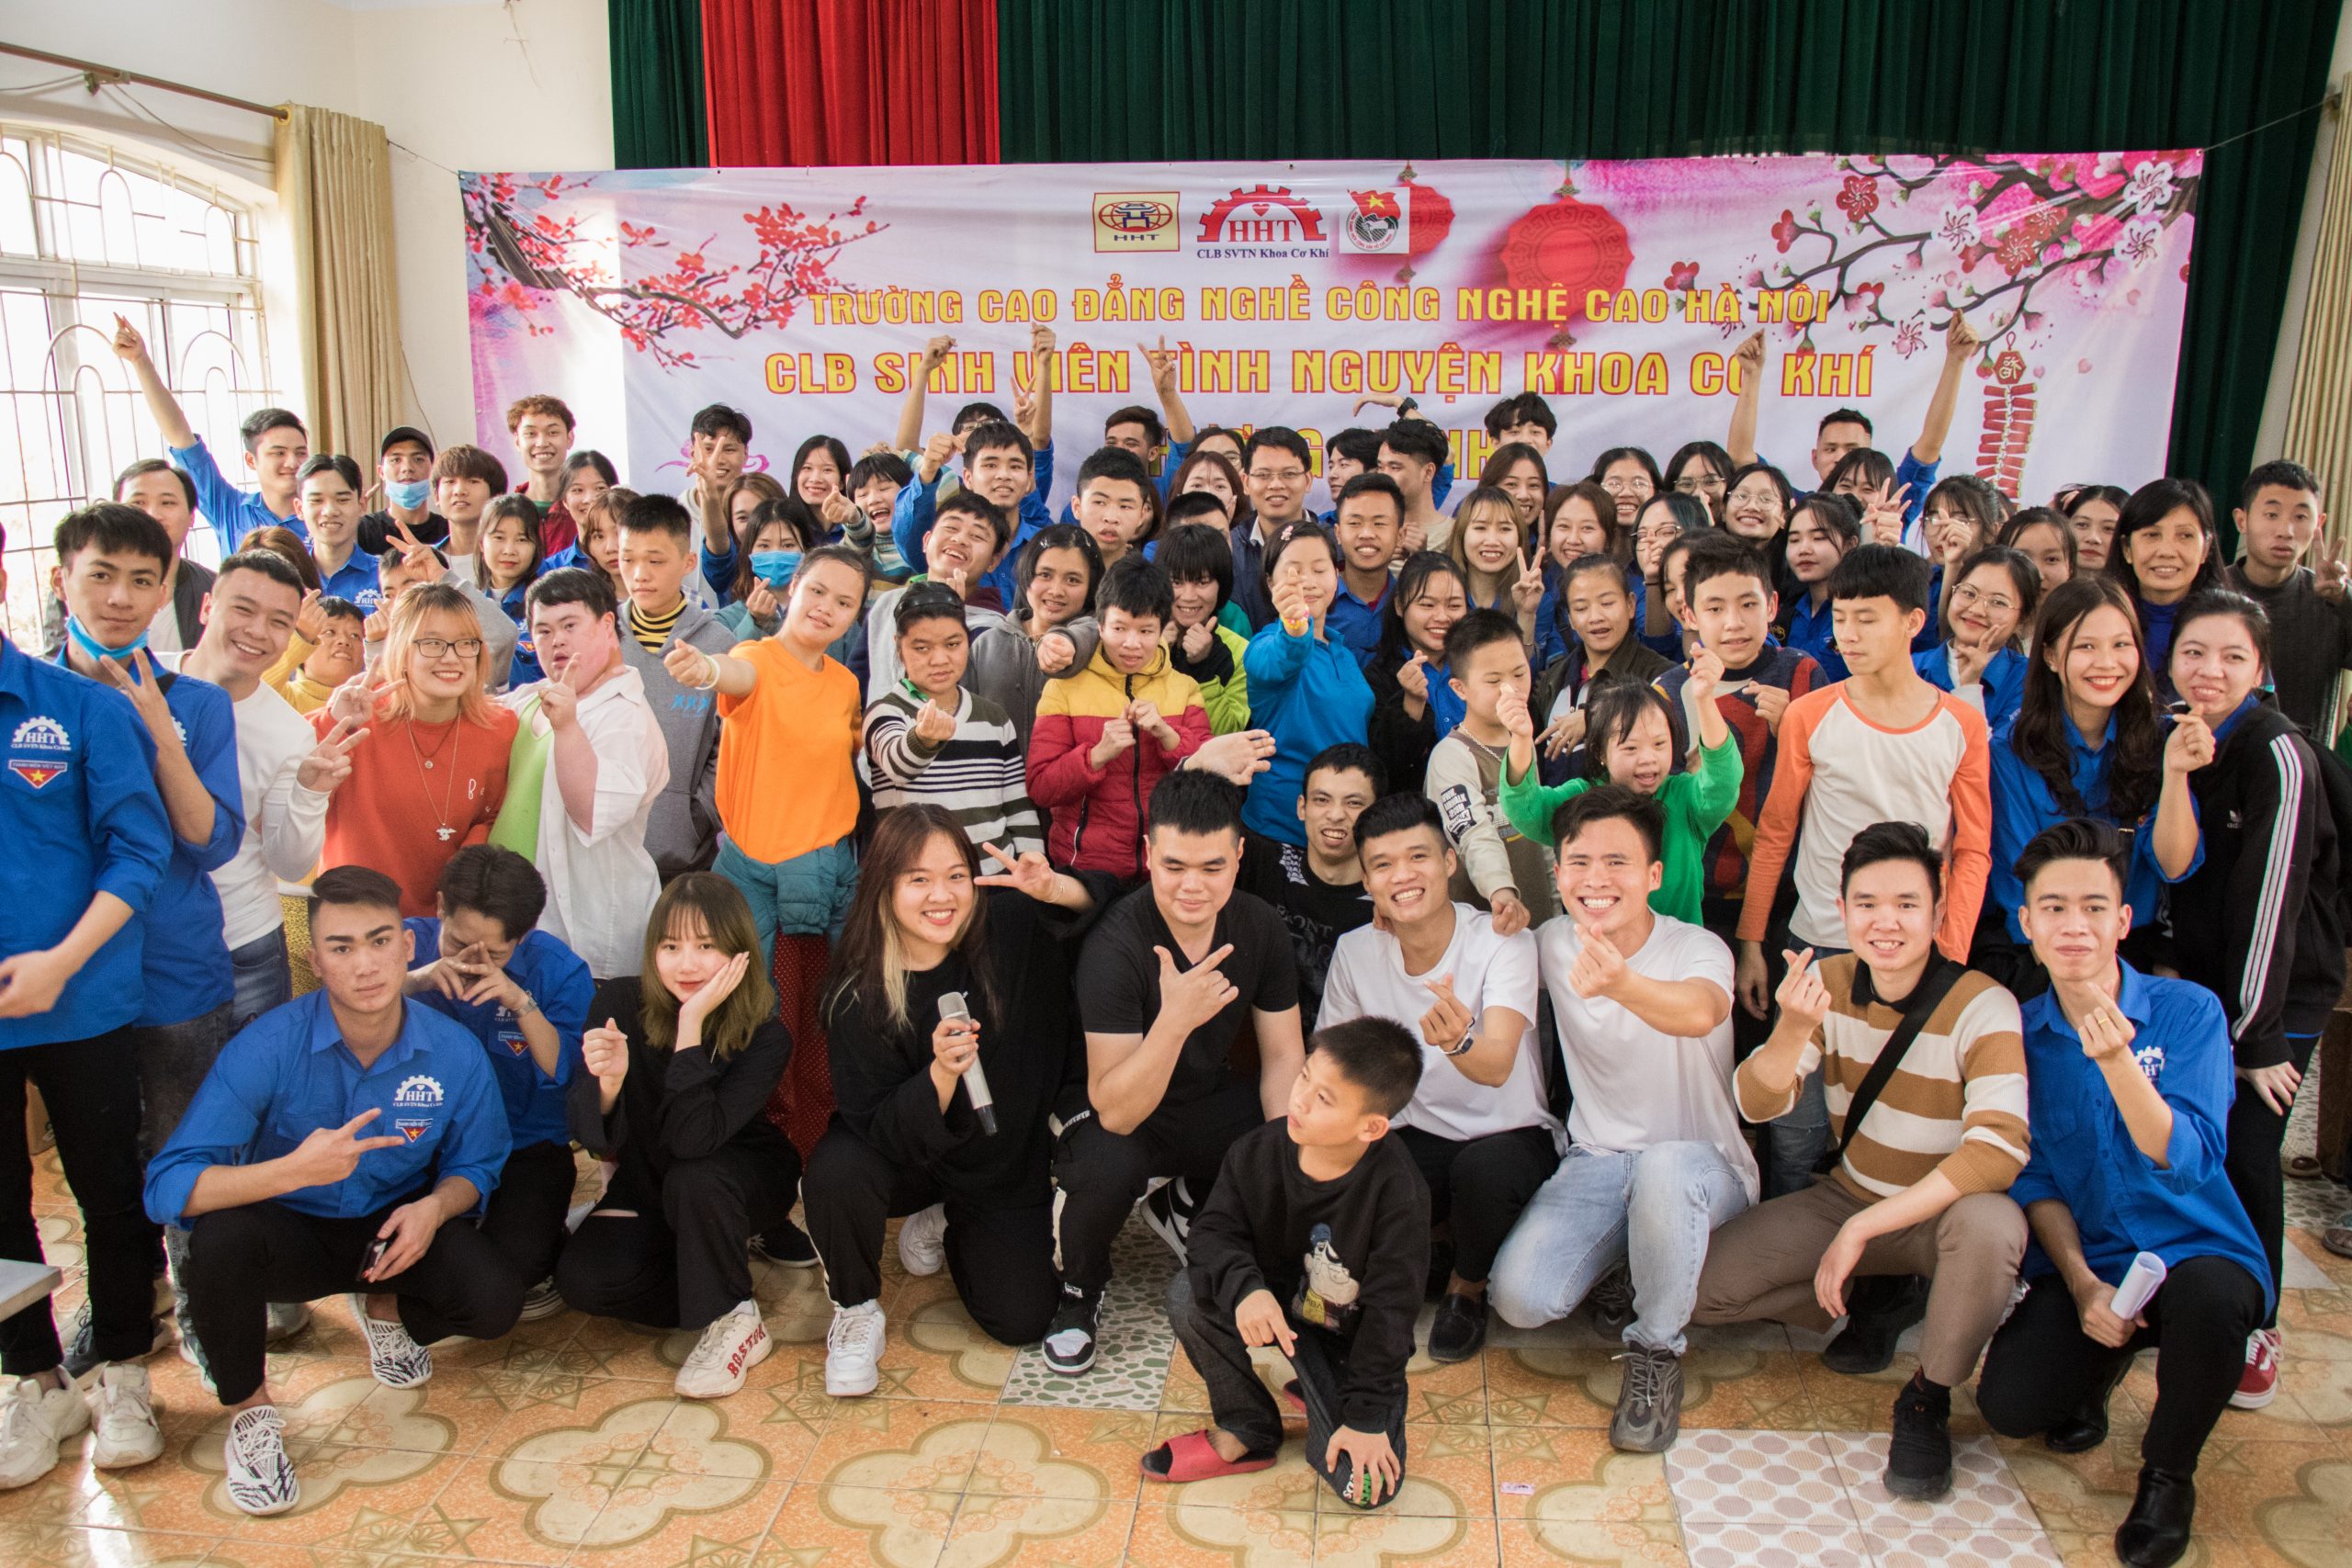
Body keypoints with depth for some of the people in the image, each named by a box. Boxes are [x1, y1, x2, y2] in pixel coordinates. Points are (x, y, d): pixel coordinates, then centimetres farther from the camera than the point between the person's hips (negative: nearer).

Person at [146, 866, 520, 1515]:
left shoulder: (454, 1052, -15)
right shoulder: (268, 1047, -22)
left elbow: (474, 1167, 0)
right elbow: (168, 1187, -29)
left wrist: (433, 1206, -23)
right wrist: (295, 1170, -45)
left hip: (393, 1233, 2)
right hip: (290, 1235, -1)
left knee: (495, 1302, -24)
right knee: (223, 1235, -35)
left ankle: (385, 1309, 15)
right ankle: (249, 1412, -7)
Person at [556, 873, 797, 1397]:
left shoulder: (765, 1037, -25)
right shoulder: (619, 1004, -19)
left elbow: (691, 1141, -37)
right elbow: (594, 1140, -20)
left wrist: (691, 1028, -41)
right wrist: (607, 1084, -42)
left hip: (741, 1177, -3)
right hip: (647, 1186, 3)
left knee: (694, 1178, -36)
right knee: (581, 1278, -22)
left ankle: (733, 1321, -15)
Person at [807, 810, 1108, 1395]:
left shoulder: (1008, 927, -19)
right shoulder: (857, 996, -21)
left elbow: (1104, 898, -10)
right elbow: (884, 1132, -23)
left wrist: (1053, 888, -33)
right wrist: (941, 1073, -43)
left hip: (1014, 1162, 2)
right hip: (913, 1161, -2)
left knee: (1023, 1321, -4)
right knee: (836, 1170, -34)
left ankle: (944, 1226, 28)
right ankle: (855, 1313, -2)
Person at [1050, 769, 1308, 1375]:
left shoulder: (1261, 927, -11)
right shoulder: (1116, 944, -28)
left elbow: (1283, 1057, -3)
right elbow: (1115, 1113, -32)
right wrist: (1174, 1021, -48)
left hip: (1211, 1099, 5)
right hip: (1120, 1112, -4)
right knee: (1109, 1169, -38)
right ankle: (1079, 1289, -3)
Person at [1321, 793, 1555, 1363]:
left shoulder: (1503, 942, -17)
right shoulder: (1355, 952, -5)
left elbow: (1498, 1066, -32)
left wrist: (1457, 1042, -56)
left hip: (1510, 1134, -2)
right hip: (1419, 1138, 3)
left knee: (1481, 1168, -37)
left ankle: (1467, 1285, -1)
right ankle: (1433, 1242, 9)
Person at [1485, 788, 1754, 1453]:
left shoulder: (1697, 949, -15)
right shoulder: (1554, 944, 0)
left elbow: (1700, 1012, -43)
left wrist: (1621, 984, -64)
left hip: (1702, 1165, -3)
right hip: (1595, 1162, 4)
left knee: (1664, 1168, -41)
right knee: (1519, 1298, -22)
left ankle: (1656, 1352, -14)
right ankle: (1625, 1264, 13)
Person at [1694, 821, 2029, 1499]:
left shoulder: (1981, 1006, -20)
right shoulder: (1829, 982, -8)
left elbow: (1999, 1149, -31)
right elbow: (1757, 1104, -14)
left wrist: (1862, 1229, -33)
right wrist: (1793, 1030, -37)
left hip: (1943, 1212, -3)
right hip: (1847, 1199, 4)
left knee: (1992, 1226, -40)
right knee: (1697, 1285, -12)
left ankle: (1928, 1399, -12)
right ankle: (1868, 1308, 12)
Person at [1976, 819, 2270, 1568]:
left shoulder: (2188, 1011, -10)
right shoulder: (2019, 1033, -1)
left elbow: (2188, 1163, -21)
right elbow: (2034, 1179, 2)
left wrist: (2116, 1060, -36)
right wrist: (2083, 1286, -11)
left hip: (2195, 1252, -2)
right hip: (2084, 1263, 2)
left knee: (2207, 1297, -38)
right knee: (2008, 1406, -20)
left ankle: (2168, 1474, -7)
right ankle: (2102, 1366, 19)